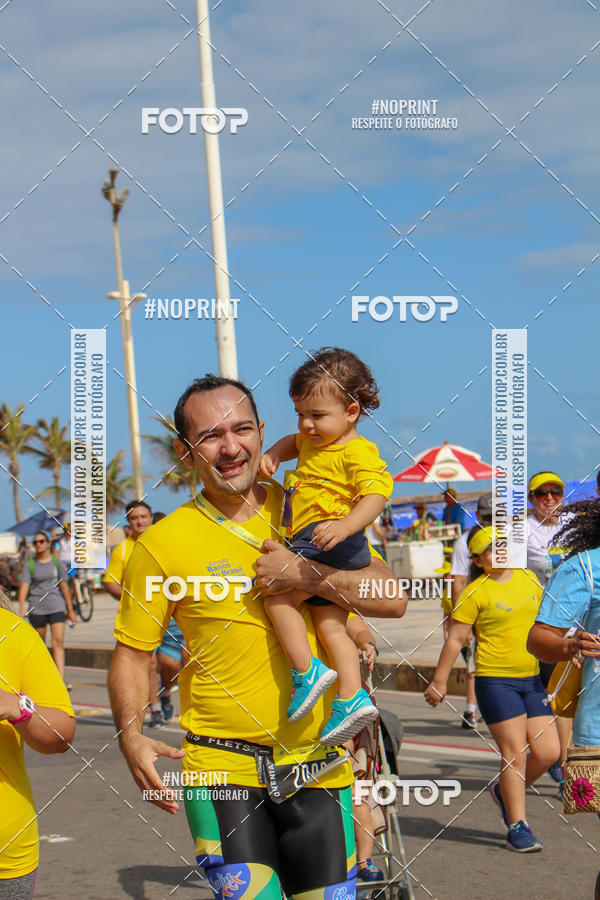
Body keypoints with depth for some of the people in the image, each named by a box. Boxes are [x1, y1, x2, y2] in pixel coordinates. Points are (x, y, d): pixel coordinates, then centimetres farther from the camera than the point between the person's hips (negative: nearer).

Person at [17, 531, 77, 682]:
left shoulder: (56, 562, 7)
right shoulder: (30, 564, 3)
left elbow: (64, 587, 12)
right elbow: (24, 586, -7)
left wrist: (70, 610, 14)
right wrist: (22, 607, -23)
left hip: (57, 607, 0)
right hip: (37, 608, 0)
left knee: (58, 642, -12)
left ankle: (60, 680, -19)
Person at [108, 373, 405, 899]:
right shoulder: (163, 543, -4)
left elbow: (393, 599, -2)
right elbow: (133, 653, 3)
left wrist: (305, 574, -15)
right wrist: (131, 738, -11)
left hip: (317, 765, 3)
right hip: (222, 770, -2)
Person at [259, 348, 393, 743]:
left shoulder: (357, 451, -12)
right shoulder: (314, 441, 17)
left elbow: (377, 493, -23)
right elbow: (294, 442, 39)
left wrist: (345, 526, -37)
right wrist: (273, 454, 18)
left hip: (333, 545, -10)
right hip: (314, 548, 10)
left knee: (277, 595, -17)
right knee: (330, 625, 7)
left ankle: (307, 671, -13)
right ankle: (352, 699, 5)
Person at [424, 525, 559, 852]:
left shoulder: (528, 578, 9)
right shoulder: (476, 593, -7)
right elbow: (455, 639, -4)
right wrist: (440, 681, -2)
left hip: (532, 678, 6)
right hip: (495, 680, -6)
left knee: (548, 751, 1)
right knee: (515, 752, -7)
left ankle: (506, 792, 27)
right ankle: (517, 827, 4)